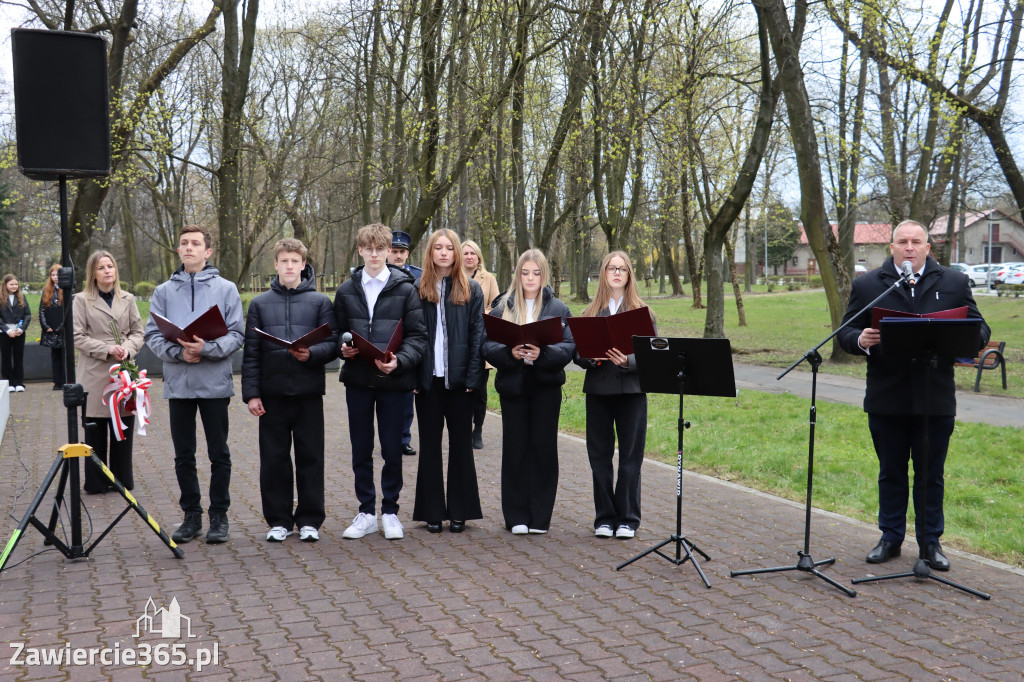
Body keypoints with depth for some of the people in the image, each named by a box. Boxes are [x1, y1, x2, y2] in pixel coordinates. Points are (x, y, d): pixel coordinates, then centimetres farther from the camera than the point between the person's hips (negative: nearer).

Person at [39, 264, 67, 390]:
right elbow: (41, 310, 9)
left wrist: (62, 327, -12)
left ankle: (66, 382, 2)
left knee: (65, 356, -1)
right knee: (55, 356, 9)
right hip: (51, 331, 4)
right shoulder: (46, 291, 12)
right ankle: (57, 382, 13)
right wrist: (46, 326, -2)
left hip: (64, 332, -4)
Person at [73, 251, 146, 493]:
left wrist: (128, 349, -11)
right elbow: (78, 337, -3)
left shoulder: (128, 299, 10)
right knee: (96, 429, 1)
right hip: (95, 373, -2)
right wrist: (107, 349, -14)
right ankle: (96, 482, 12)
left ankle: (122, 478, 16)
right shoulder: (81, 300, 1)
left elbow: (138, 332, 10)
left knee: (124, 427, 4)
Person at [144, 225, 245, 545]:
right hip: (178, 384, 2)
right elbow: (152, 335, 3)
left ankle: (219, 515, 15)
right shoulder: (164, 291, 9)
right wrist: (178, 352, -14)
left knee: (219, 454, 4)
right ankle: (191, 515, 21)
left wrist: (208, 348, -20)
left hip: (215, 384, -2)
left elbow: (236, 335, -3)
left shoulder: (226, 289, 3)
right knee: (183, 455, 9)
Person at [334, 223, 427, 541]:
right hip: (357, 379, 2)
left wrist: (399, 360, -20)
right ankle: (366, 512, 21)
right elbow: (338, 330, 15)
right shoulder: (346, 290, 8)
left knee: (392, 449, 4)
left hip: (393, 380, -2)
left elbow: (418, 335, -4)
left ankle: (390, 511, 18)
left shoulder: (405, 288, 0)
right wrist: (343, 347, -7)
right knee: (361, 449, 9)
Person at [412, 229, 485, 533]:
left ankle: (459, 511, 15)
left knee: (461, 444, 6)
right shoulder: (417, 290, 5)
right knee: (429, 445, 7)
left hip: (459, 379, -1)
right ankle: (433, 512, 16)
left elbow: (478, 335, 0)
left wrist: (473, 376, -9)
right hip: (428, 379, 1)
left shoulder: (471, 290, 4)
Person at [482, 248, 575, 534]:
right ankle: (516, 516, 11)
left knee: (544, 447, 1)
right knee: (515, 448, 2)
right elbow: (487, 345, 0)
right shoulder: (502, 307, 7)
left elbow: (569, 347, -4)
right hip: (512, 385, 0)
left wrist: (542, 354, -21)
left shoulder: (559, 309, 6)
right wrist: (510, 352, -19)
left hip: (546, 385, 0)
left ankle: (540, 516, 11)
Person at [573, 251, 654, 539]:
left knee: (630, 456, 2)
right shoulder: (591, 311, 9)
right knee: (599, 456, 6)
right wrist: (590, 358, -14)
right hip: (598, 390, 2)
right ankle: (605, 517, 17)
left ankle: (627, 518, 13)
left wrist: (628, 360, -22)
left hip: (631, 389, -2)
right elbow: (577, 351, 7)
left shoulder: (641, 311, 3)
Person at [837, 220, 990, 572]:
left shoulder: (955, 283, 5)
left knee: (930, 475, 9)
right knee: (891, 473, 12)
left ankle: (930, 542, 23)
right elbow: (846, 333, 1)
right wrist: (862, 340, -21)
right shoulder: (867, 285, 3)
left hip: (935, 399, 0)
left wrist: (973, 339, -19)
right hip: (886, 399, 0)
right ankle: (891, 538, 26)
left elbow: (979, 328, 5)